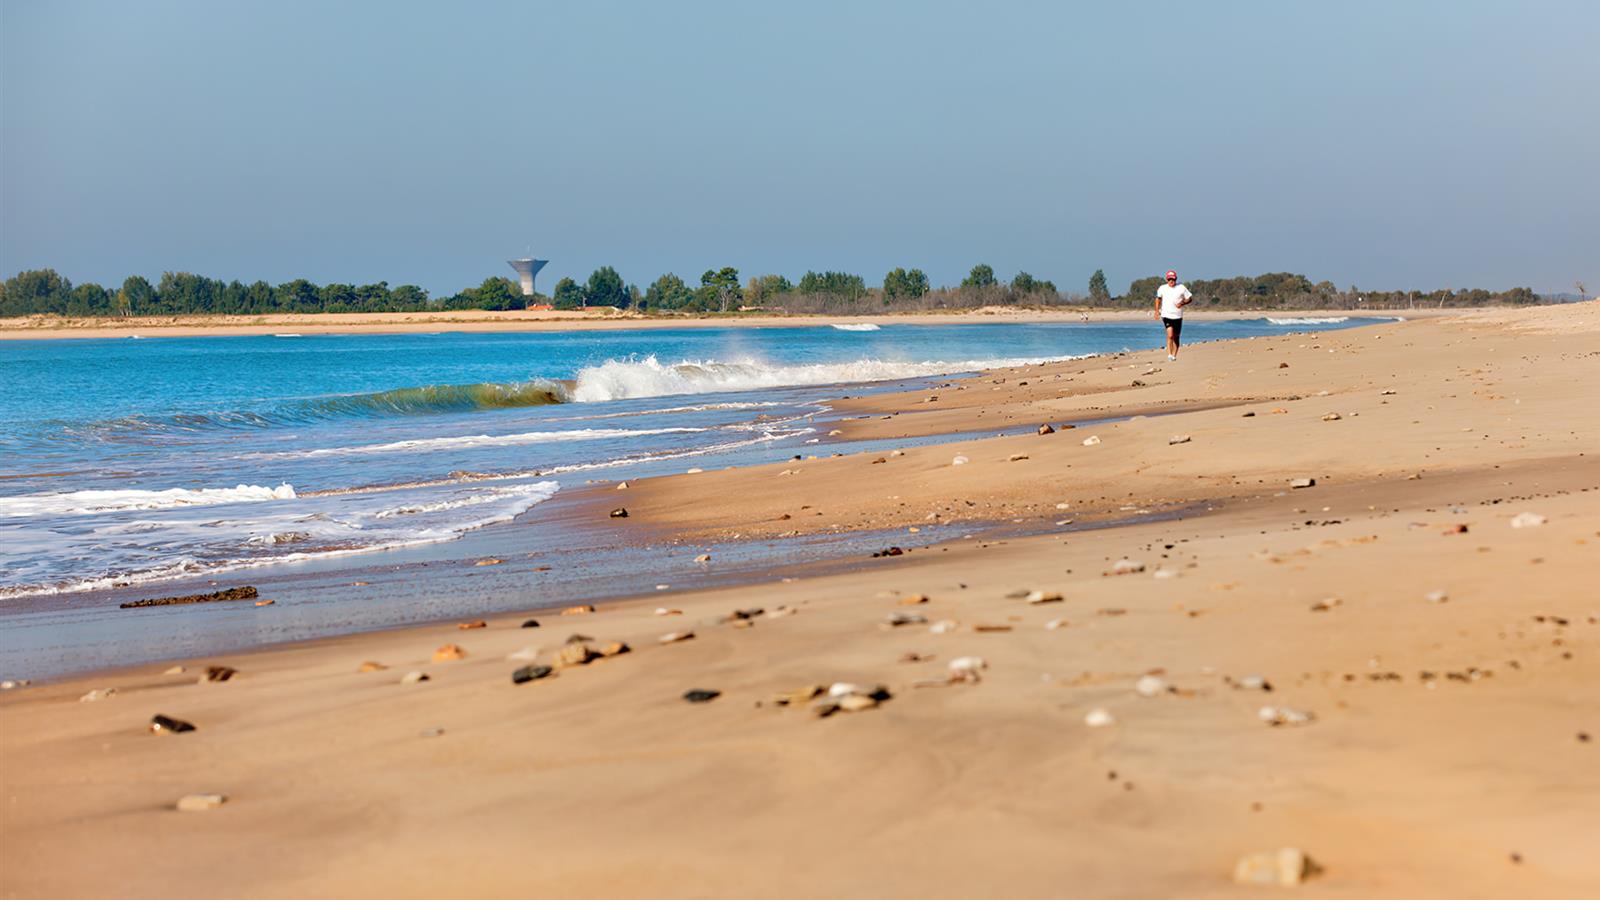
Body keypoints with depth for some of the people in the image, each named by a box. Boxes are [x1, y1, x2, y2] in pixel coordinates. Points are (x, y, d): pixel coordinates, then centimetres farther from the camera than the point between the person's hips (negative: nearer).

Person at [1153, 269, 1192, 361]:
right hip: (1166, 315, -1)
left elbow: (1189, 298, 6)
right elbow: (1158, 298, 19)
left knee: (1176, 337, 9)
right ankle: (1169, 355, -17)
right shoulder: (1162, 288, 2)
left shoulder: (1181, 288, -1)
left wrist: (1182, 303, -14)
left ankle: (1174, 356, 21)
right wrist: (1157, 310, 12)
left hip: (1178, 316, 1)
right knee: (1170, 335, -20)